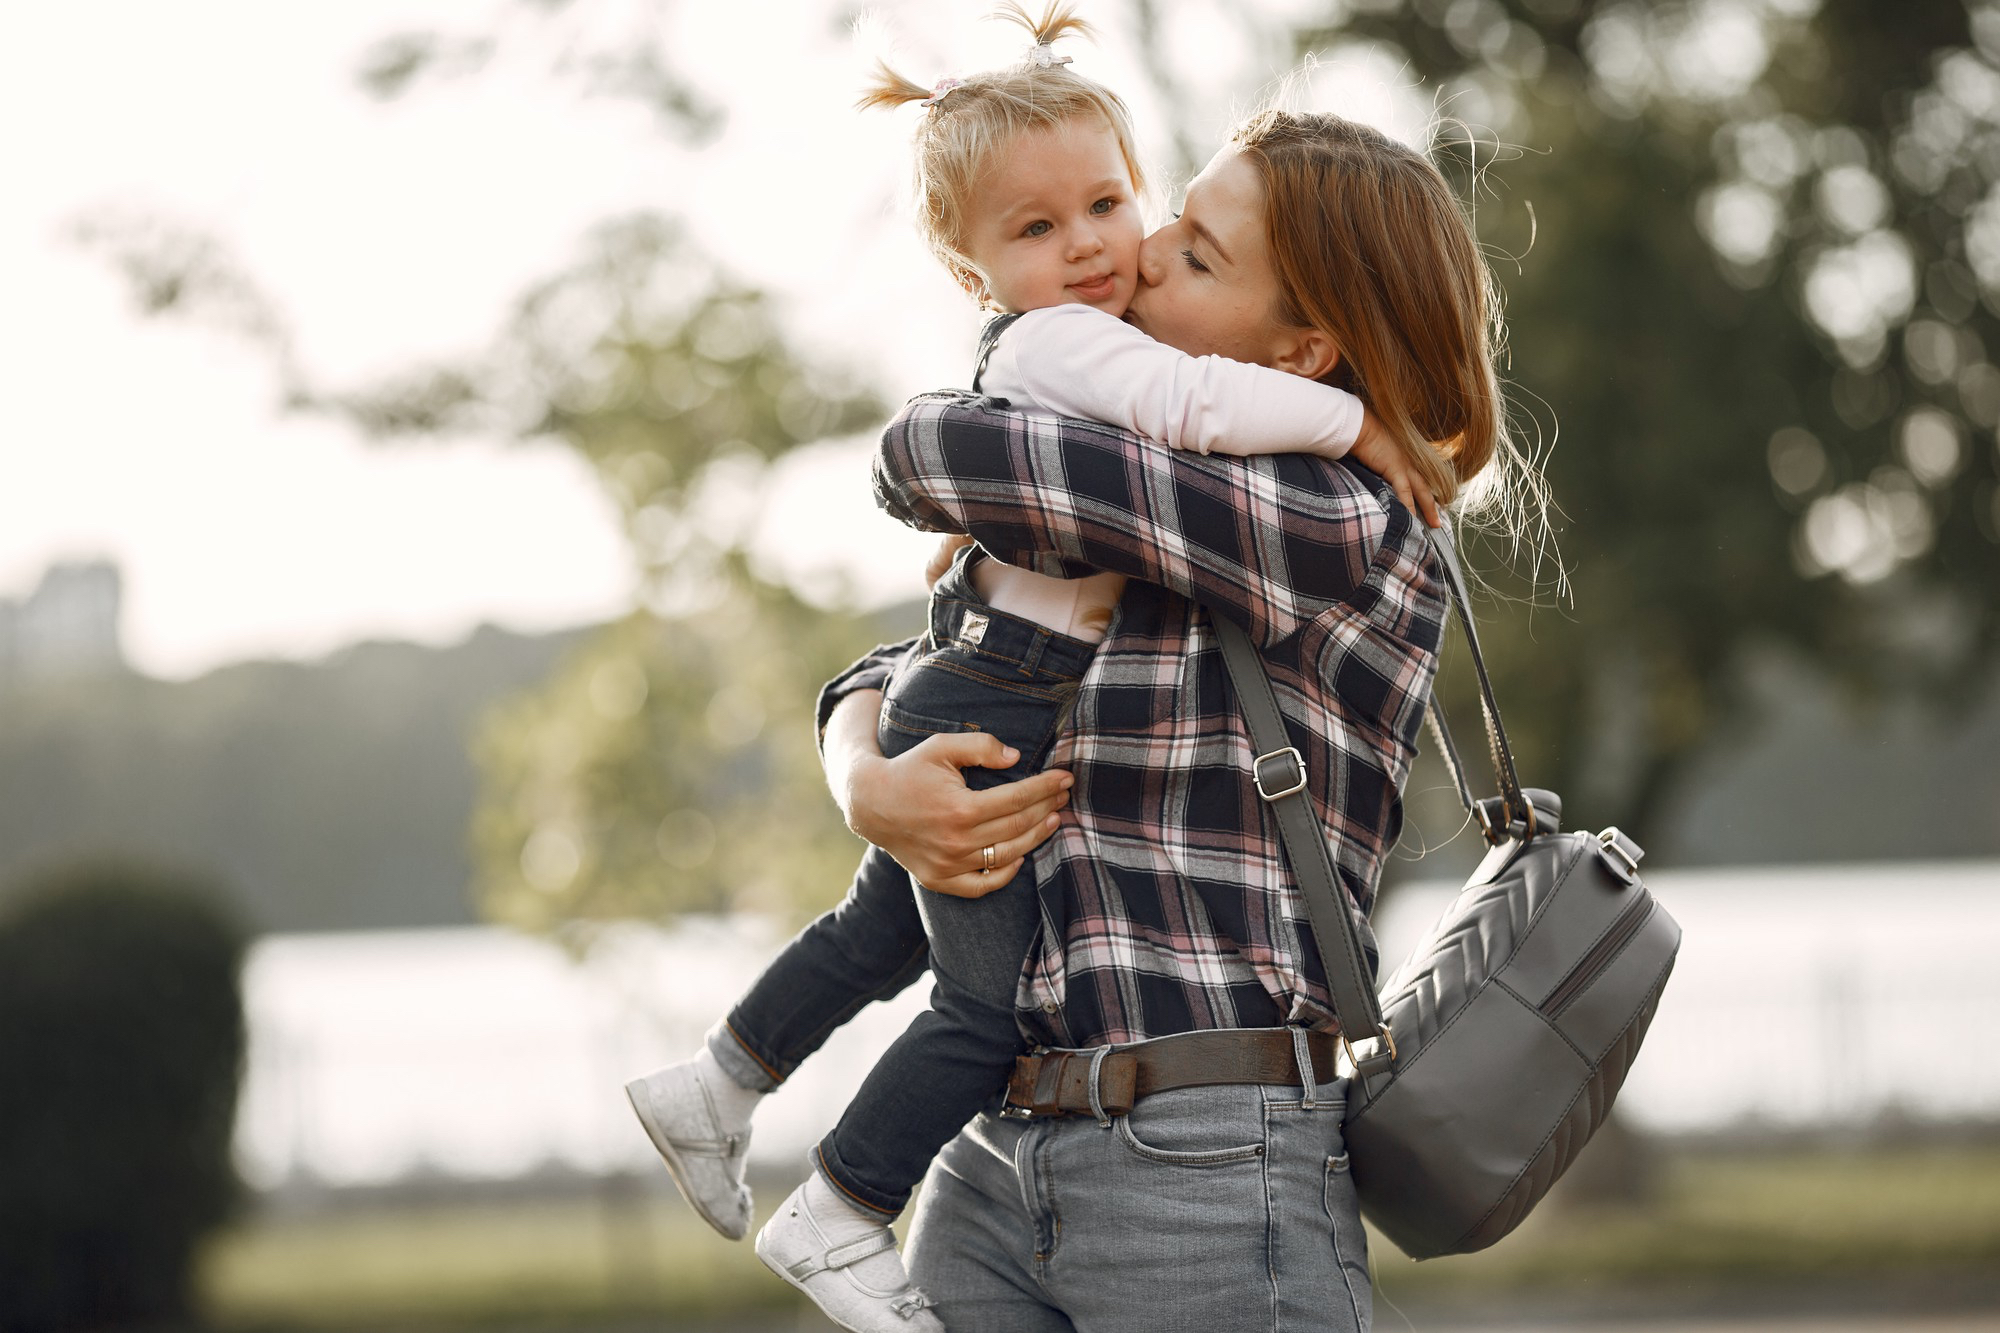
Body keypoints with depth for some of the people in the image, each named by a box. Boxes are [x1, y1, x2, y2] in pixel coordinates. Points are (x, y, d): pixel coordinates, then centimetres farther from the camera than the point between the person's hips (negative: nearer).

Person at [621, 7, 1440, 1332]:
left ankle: (713, 1087, 42)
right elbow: (1197, 404, -35)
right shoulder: (1060, 343, -20)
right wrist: (1355, 422, -26)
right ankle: (837, 1220, 4)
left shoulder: (1081, 346, 10)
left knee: (885, 929, 28)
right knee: (999, 998, -6)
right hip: (986, 714, -10)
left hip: (967, 706, 10)